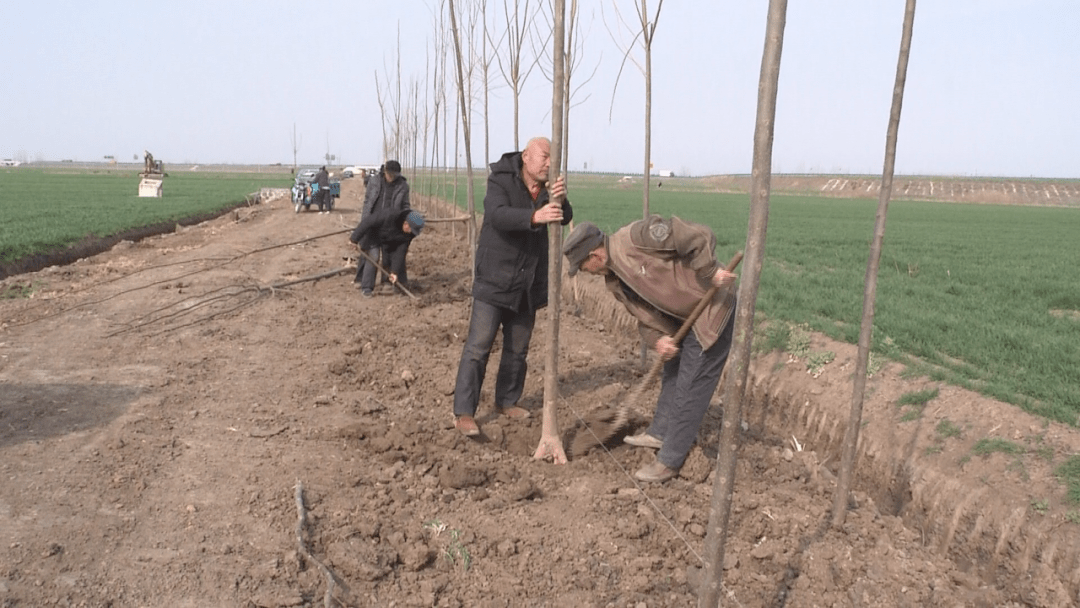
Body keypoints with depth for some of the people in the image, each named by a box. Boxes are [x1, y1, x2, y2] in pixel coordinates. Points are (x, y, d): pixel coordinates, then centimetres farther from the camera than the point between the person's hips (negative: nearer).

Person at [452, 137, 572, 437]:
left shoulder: (548, 188, 4)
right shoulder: (500, 181, -12)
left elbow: (565, 219, -10)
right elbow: (498, 215, -31)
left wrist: (560, 200, -33)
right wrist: (535, 216, -47)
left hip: (529, 283, 6)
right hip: (494, 279, -6)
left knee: (518, 348, 15)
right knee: (478, 346, -7)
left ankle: (507, 401, 31)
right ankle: (463, 412, -2)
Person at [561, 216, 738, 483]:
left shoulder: (637, 236, -25)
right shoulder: (614, 280, 4)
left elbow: (699, 237, -25)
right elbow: (644, 313, 5)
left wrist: (710, 272, -27)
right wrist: (658, 339, -12)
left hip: (714, 310, -9)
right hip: (684, 318, 10)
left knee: (690, 388, -2)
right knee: (671, 375, 24)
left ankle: (669, 461, 9)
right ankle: (660, 432, 45)